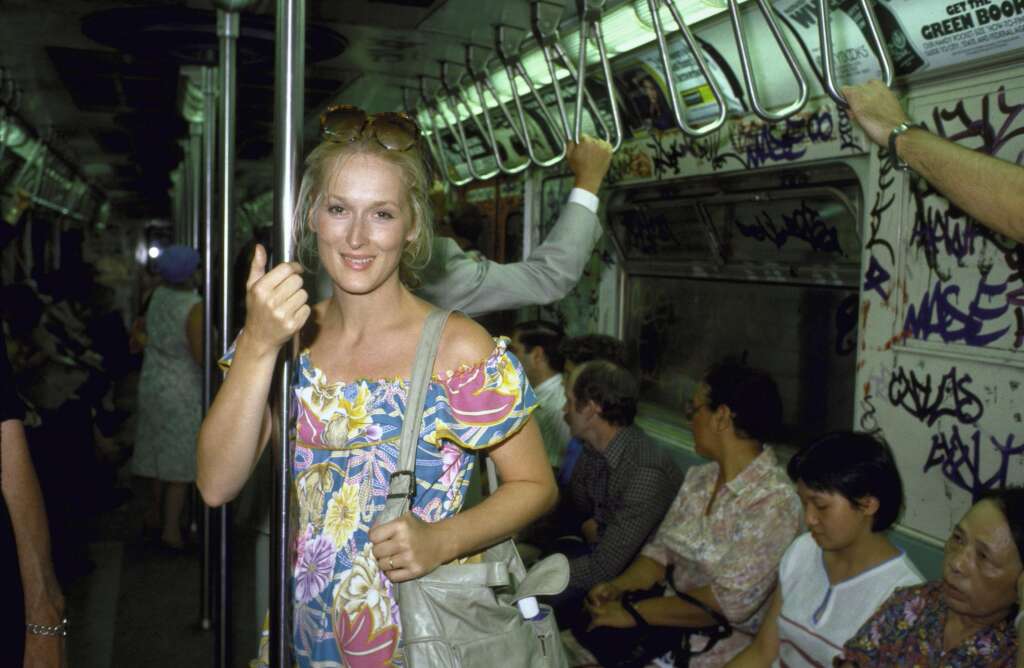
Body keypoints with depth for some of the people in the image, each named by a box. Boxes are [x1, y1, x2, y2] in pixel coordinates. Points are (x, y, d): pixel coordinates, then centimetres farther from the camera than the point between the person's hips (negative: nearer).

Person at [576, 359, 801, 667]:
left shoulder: (774, 502, -17)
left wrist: (633, 613, -21)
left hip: (721, 643, -6)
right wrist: (617, 587, -10)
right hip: (672, 613, 6)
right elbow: (663, 549, 9)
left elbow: (731, 602, -22)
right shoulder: (699, 477, 7)